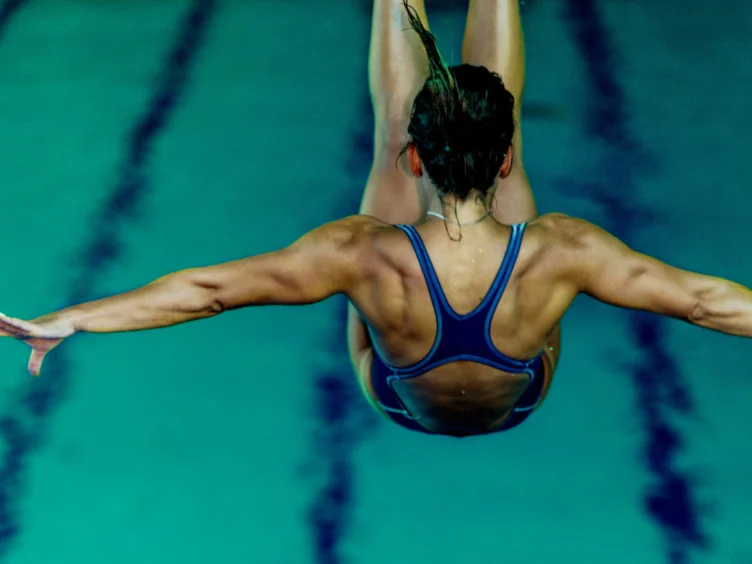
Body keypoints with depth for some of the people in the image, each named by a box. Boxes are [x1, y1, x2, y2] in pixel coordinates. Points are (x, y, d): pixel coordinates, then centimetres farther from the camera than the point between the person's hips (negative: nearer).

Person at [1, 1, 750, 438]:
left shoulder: (364, 255, -42)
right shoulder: (559, 252, -41)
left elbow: (207, 288, -36)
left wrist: (67, 321, -29)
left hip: (398, 404, 0)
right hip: (517, 410, 0)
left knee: (387, 125, 7)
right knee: (499, 113, 7)